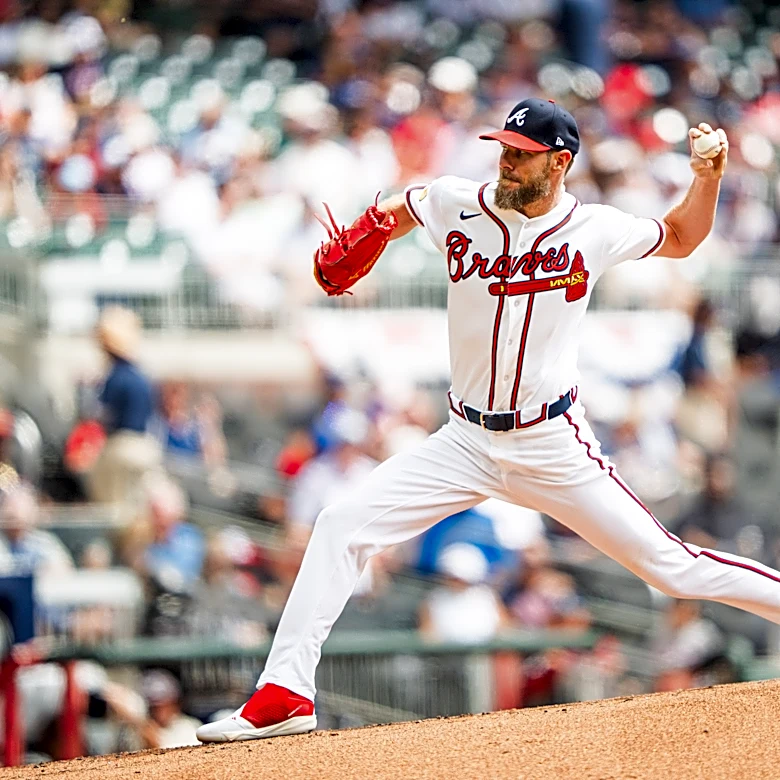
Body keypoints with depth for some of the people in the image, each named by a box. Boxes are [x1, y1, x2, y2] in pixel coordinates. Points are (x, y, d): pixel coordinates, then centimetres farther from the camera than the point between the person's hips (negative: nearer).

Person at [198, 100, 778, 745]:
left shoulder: (594, 231, -6)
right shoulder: (457, 204, -3)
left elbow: (680, 239, 13)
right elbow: (393, 213, 19)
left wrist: (708, 178, -5)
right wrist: (351, 248, -1)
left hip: (555, 447, -2)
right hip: (468, 443, 2)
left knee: (673, 568, -6)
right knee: (341, 526, -10)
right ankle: (285, 695, -8)